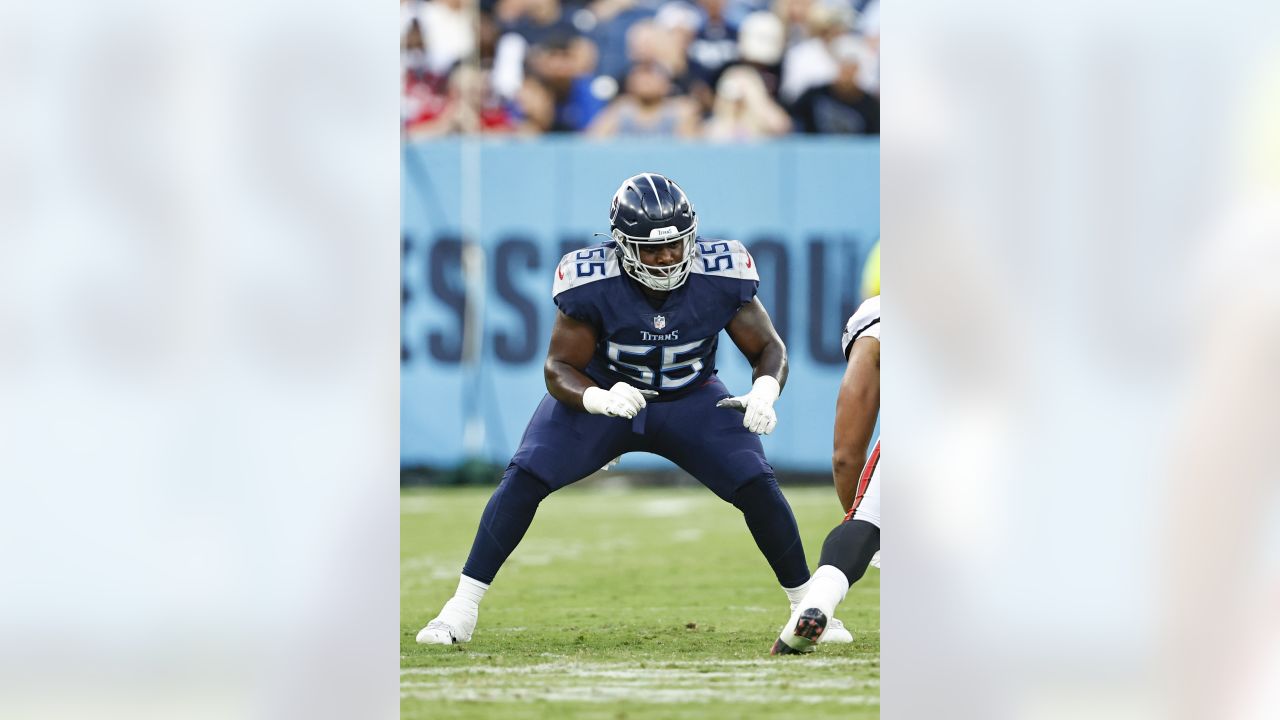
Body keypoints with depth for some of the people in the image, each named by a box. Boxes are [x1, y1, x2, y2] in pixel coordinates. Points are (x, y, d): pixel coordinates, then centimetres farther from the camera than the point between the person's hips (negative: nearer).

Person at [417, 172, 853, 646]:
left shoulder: (719, 278, -25)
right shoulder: (593, 284, -29)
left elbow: (767, 347, -13)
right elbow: (559, 369, -21)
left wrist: (765, 392, -37)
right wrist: (601, 398, -44)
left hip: (691, 402, 1)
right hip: (601, 397, -1)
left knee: (757, 488, -15)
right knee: (524, 479, -18)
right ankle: (461, 611, -9)